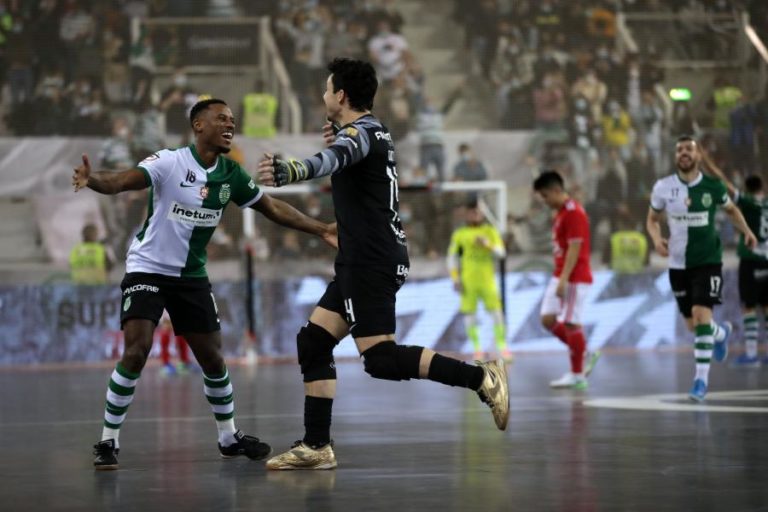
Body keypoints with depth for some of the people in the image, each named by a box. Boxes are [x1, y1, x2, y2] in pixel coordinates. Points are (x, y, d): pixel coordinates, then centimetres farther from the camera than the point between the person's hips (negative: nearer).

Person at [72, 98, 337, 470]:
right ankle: (108, 442, -7)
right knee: (135, 352, -18)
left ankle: (229, 438, 27)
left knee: (212, 358, 9)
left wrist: (321, 230, 4)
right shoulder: (169, 163, -19)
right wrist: (92, 180, -55)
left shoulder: (231, 175, -3)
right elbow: (122, 181, -34)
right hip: (147, 269, -5)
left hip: (192, 276, 5)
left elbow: (272, 208, 9)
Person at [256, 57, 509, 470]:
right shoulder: (375, 132, 15)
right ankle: (316, 447, 8)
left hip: (372, 262, -10)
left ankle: (481, 377, -13)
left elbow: (330, 161, -39)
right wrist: (337, 144, 14)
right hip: (365, 262, 10)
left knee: (380, 359, -13)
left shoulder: (359, 133, -14)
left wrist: (287, 172, -59)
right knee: (313, 343, 9)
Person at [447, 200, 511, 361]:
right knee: (469, 314, 0)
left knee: (496, 311, -8)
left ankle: (502, 346, -4)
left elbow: (501, 252, 1)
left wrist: (487, 244, -17)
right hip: (468, 281, 1)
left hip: (487, 279, -1)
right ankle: (477, 348, 10)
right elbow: (452, 257, 10)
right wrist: (455, 279, 2)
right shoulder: (459, 234, 6)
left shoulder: (490, 231, 6)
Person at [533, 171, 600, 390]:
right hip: (560, 276, 10)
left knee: (570, 324, -5)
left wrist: (563, 280, -25)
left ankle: (577, 376, 4)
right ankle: (585, 355, 17)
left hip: (575, 278, -10)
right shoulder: (561, 212, 14)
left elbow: (574, 249, -21)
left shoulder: (573, 213, -16)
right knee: (548, 319, 6)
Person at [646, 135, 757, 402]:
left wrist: (746, 231, 1)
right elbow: (652, 219, 9)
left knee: (701, 313, -19)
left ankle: (701, 377, -14)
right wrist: (657, 239, -11)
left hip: (708, 260, -2)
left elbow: (731, 209, 14)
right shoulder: (663, 187, -4)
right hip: (678, 263, 2)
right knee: (693, 324, 10)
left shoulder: (712, 186, -5)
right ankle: (721, 333, 46)